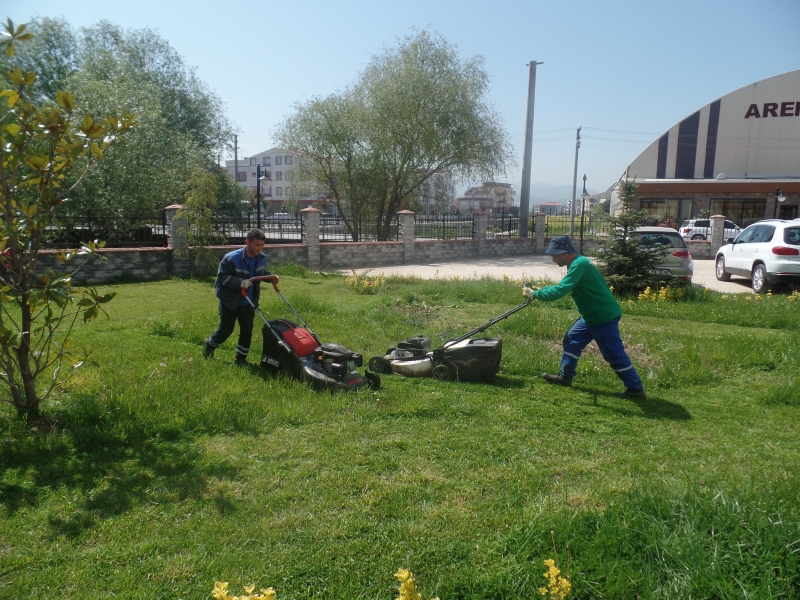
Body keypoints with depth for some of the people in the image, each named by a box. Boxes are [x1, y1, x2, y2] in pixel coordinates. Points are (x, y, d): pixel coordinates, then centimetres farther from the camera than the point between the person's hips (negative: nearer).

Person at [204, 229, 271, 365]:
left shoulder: (261, 258, -3)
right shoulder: (231, 259, -22)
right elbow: (222, 276, -22)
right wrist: (240, 282, -36)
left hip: (248, 302, 5)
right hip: (230, 300, -4)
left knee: (247, 331, 2)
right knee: (226, 329, 6)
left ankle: (241, 358, 17)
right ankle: (209, 345, 36)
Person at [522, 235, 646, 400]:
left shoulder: (579, 265, -24)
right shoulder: (577, 263, 8)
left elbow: (561, 290, -31)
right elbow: (564, 287, 18)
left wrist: (535, 294, -21)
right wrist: (539, 291, 9)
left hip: (604, 317, -10)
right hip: (592, 315, 10)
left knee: (614, 355, -2)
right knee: (572, 340, 15)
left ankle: (636, 390, 8)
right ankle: (565, 377, 26)